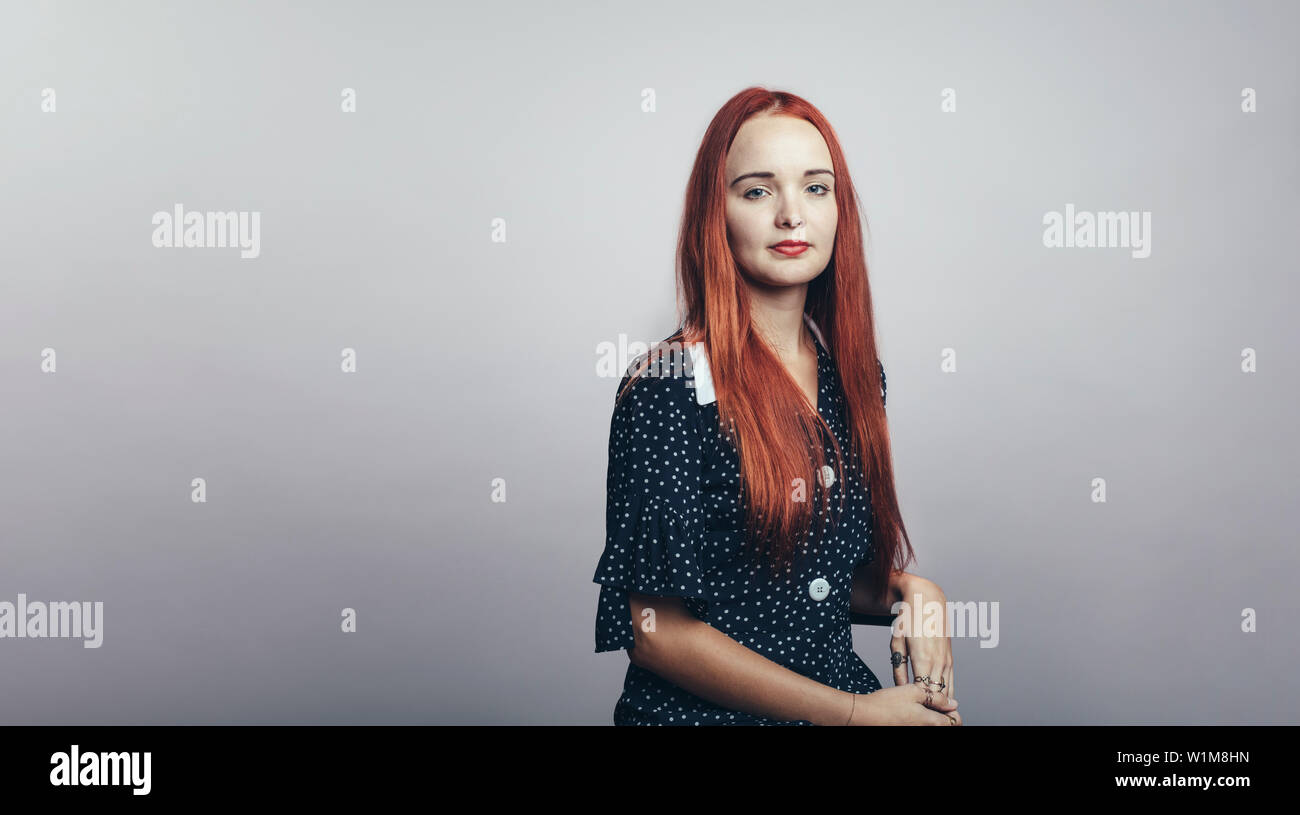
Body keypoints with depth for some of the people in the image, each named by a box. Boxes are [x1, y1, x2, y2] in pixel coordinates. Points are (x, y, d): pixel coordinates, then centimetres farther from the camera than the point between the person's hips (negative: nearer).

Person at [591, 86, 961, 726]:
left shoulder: (852, 372, 4)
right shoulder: (671, 387, -14)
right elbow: (656, 631, -15)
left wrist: (906, 591, -3)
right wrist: (854, 713, -13)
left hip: (845, 689, 6)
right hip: (703, 710, -5)